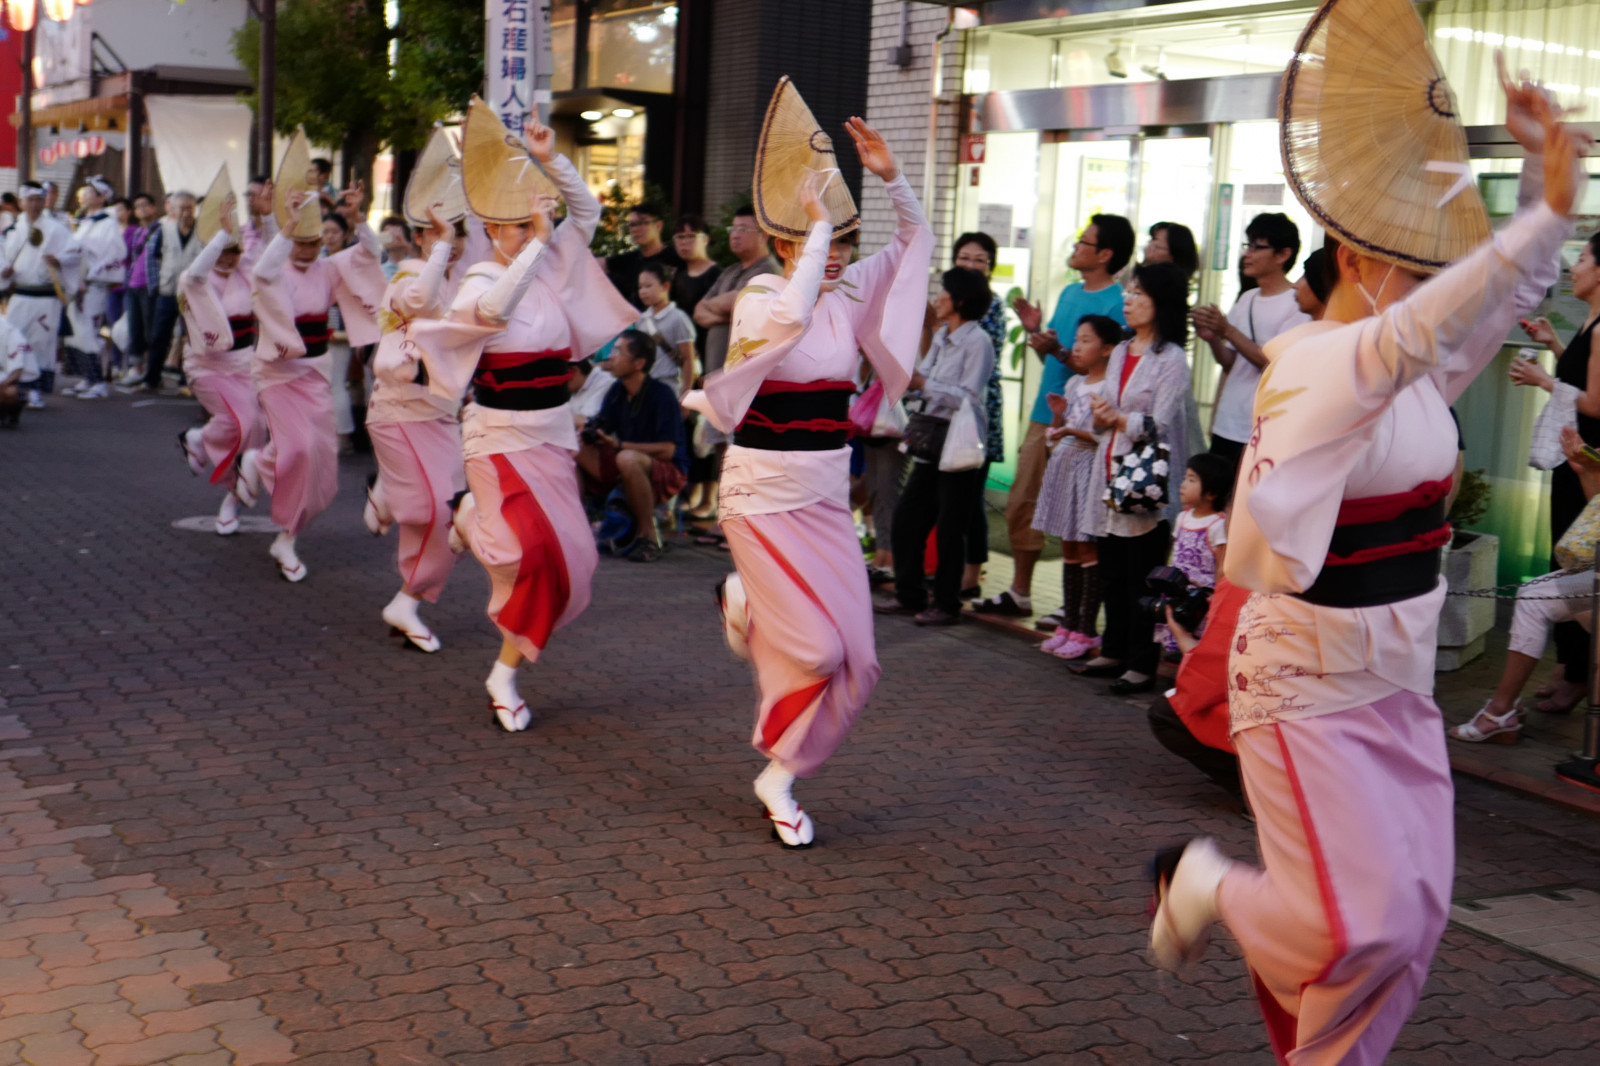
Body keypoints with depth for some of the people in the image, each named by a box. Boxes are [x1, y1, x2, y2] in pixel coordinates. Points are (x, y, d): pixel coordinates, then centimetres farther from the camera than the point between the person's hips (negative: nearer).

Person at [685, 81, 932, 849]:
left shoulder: (849, 295, 6)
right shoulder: (759, 300, -12)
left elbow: (916, 242, 11)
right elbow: (794, 314, -35)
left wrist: (890, 177, -5)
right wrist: (818, 222, -25)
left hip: (828, 497, 6)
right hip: (763, 493, -6)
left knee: (854, 658, 0)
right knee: (815, 648, -11)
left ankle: (781, 777, 20)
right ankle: (746, 606, 22)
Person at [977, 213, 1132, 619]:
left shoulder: (1115, 304, -11)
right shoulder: (1070, 293, 15)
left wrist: (1058, 351, -27)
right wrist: (1035, 329, 4)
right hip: (1044, 415, 8)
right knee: (1021, 504, 11)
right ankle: (1019, 593, 24)